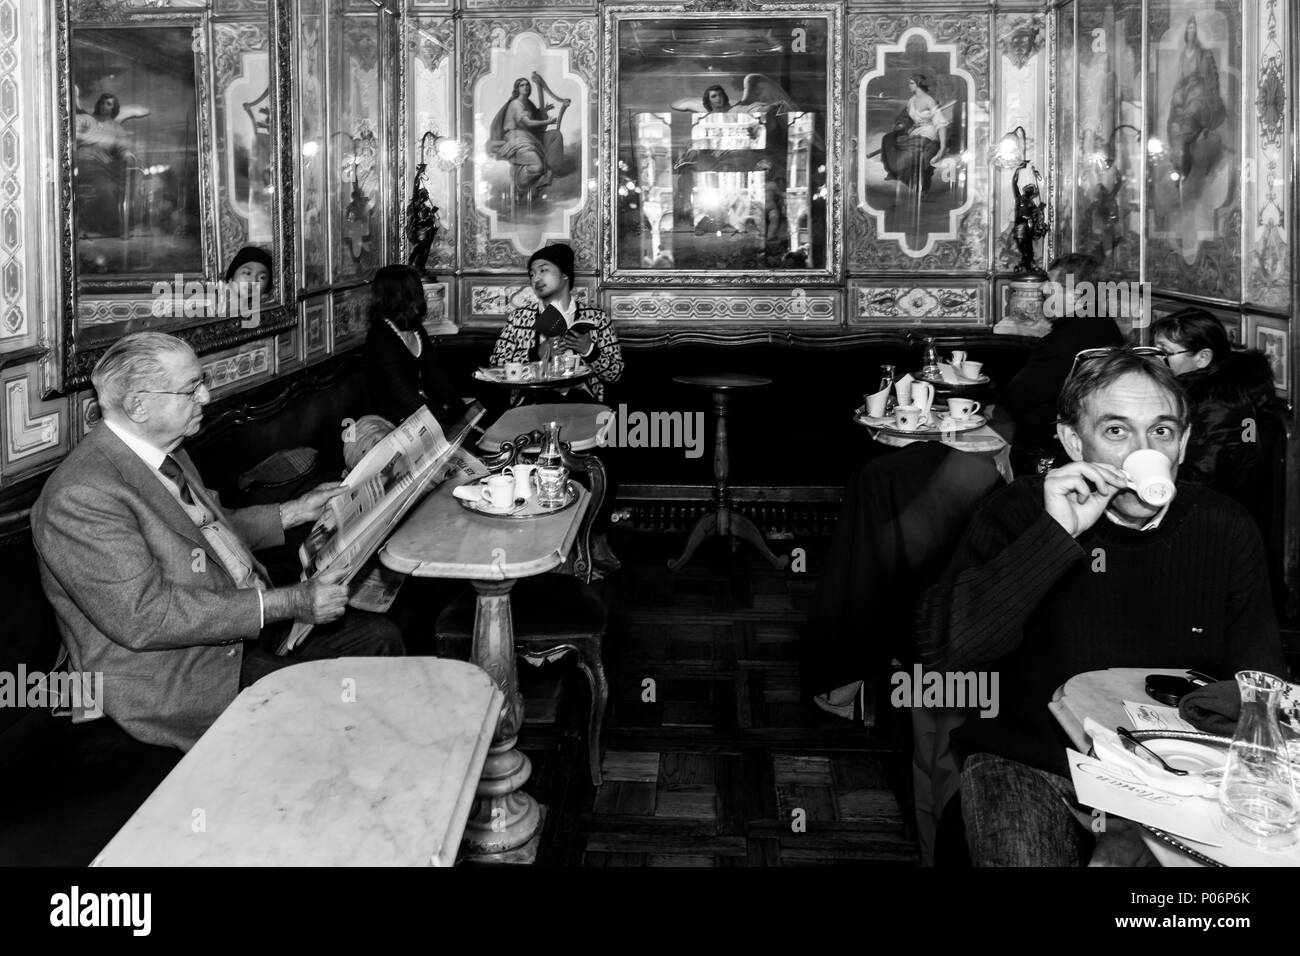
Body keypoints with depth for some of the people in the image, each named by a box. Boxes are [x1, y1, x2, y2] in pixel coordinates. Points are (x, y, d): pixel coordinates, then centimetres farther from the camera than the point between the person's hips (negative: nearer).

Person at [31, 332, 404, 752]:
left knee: (379, 635, 2)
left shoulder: (166, 452, 8)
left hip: (249, 622, 10)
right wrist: (288, 603, -28)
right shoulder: (82, 496, -24)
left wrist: (295, 512, 12)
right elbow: (145, 618, -28)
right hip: (174, 676, -10)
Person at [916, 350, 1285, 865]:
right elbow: (941, 649, -22)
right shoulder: (1020, 512, -8)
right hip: (1025, 767, -2)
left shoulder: (1226, 531, 1)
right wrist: (1054, 536, -27)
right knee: (1027, 856, -27)